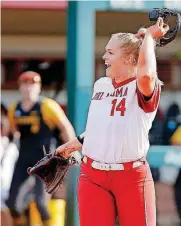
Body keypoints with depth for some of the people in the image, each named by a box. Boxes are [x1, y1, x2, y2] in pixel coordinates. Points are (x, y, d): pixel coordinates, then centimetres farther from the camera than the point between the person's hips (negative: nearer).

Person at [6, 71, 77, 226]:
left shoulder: (47, 106, -12)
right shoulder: (14, 110, 2)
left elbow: (66, 127, -9)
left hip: (43, 159, -5)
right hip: (24, 159, 5)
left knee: (40, 200, -12)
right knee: (12, 199, 2)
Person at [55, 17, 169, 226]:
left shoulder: (143, 87, -7)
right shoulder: (100, 85, 14)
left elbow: (146, 74, -32)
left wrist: (148, 36, -20)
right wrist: (72, 145, 33)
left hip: (132, 178, -5)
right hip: (92, 176, 5)